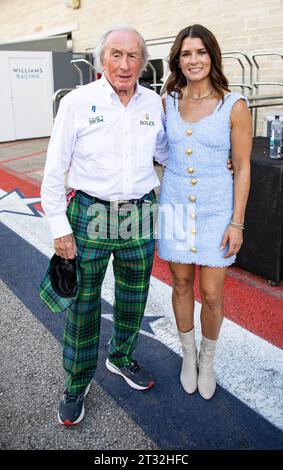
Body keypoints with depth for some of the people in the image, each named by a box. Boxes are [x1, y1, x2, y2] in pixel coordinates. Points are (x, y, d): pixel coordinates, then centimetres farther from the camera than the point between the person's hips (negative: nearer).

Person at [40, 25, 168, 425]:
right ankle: (77, 384, 28)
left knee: (133, 299, 17)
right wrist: (60, 228, -8)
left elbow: (165, 153, 22)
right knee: (84, 304, 7)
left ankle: (121, 357, 44)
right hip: (90, 215, -3)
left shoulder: (153, 103, 4)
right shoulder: (77, 102, -8)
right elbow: (54, 171, -5)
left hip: (140, 215, 4)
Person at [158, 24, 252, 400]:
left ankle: (208, 359, 32)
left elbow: (242, 168, -5)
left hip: (215, 209, -2)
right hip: (175, 206, 3)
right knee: (182, 285, 13)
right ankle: (188, 355, 37)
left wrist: (237, 223, -8)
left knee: (212, 295, 3)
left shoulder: (234, 106, -7)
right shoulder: (168, 102, 2)